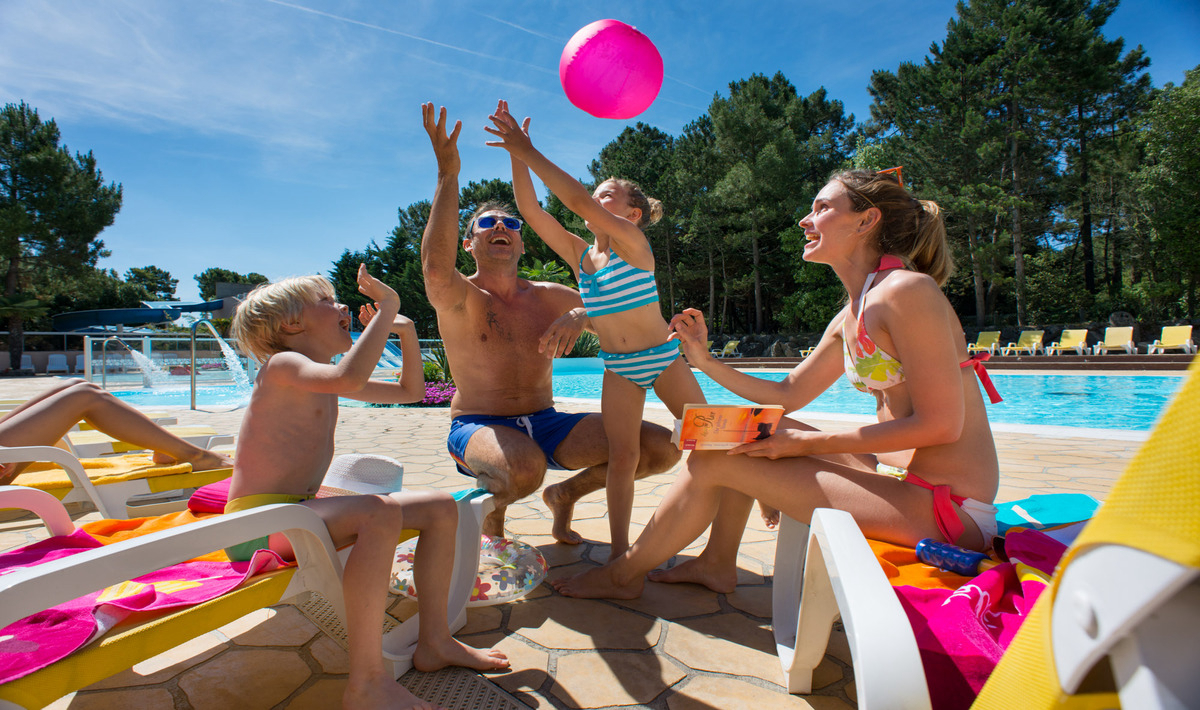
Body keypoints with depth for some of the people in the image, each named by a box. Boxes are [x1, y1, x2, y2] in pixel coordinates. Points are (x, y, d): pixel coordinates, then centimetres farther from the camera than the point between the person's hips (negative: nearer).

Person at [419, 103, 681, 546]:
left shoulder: (547, 296, 6)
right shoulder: (459, 298, -7)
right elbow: (436, 267, -31)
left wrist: (580, 316, -19)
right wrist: (448, 173, -33)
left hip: (545, 424, 5)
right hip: (478, 426, -4)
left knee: (662, 447, -8)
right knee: (525, 468, -41)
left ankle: (567, 493, 15)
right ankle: (492, 505, -2)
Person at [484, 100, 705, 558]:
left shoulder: (634, 242, -14)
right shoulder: (578, 254, 2)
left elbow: (577, 200, -27)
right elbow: (530, 210, -4)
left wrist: (528, 151, -27)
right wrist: (516, 155, -13)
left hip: (662, 357, -3)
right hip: (617, 367, 4)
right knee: (621, 455, -5)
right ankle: (619, 553, 1)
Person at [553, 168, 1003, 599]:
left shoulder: (907, 290, -17)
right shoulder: (849, 319, 10)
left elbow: (940, 424, -20)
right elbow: (789, 394, 14)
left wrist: (807, 442, -17)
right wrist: (705, 361, 7)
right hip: (895, 474, 8)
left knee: (716, 460, -11)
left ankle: (624, 573, 10)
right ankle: (718, 564, 20)